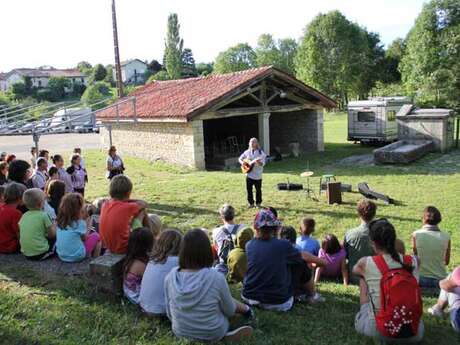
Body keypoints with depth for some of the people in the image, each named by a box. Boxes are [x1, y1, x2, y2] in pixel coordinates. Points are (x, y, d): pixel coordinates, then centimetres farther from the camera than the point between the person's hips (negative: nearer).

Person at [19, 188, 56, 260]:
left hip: (26, 254, 6)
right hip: (40, 253, -5)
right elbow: (52, 234, -7)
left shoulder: (24, 216, 5)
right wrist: (53, 225, 13)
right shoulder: (43, 215, -12)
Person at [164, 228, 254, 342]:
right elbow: (229, 311, -9)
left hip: (180, 333, 3)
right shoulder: (216, 277, -27)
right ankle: (246, 310, 50)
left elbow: (170, 314, -2)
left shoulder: (170, 277, -17)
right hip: (212, 335, -3)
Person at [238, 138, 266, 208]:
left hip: (258, 175, -3)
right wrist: (242, 163, -5)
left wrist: (259, 162, -32)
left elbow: (262, 164, -11)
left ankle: (258, 203, 22)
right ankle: (250, 203, 18)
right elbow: (240, 159, 16)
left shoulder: (260, 152, -5)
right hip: (249, 174, 3)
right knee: (249, 189, 5)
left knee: (258, 189, 7)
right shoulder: (247, 152, 5)